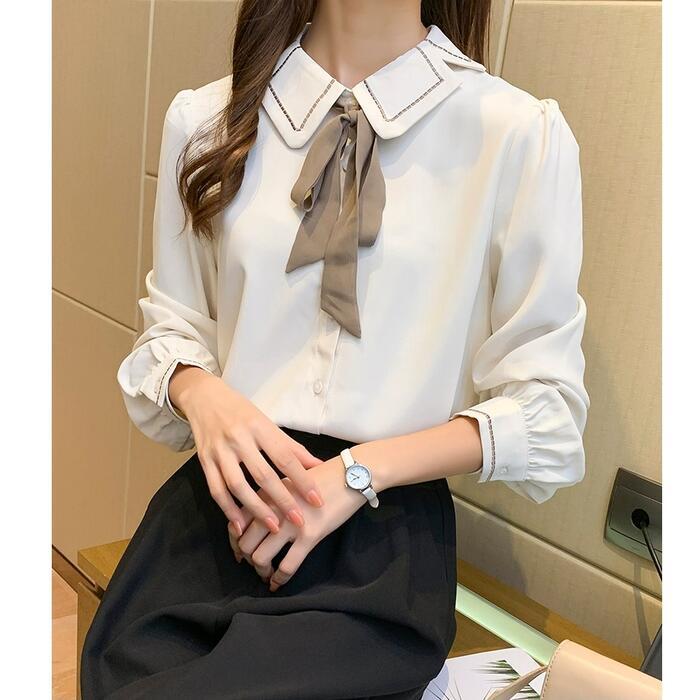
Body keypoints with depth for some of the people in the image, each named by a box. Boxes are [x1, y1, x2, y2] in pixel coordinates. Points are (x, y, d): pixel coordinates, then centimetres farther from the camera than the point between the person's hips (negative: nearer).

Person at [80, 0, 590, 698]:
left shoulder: (522, 135, -6)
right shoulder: (203, 119, 4)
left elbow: (544, 408, -2)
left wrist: (363, 471, -14)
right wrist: (201, 393, -9)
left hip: (386, 529, -2)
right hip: (220, 499, 3)